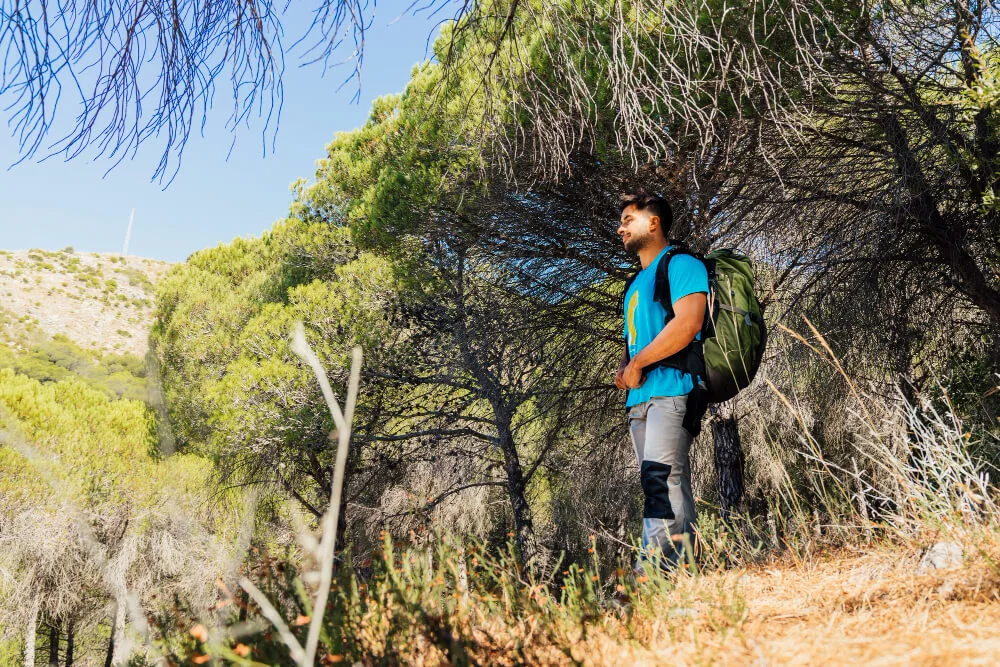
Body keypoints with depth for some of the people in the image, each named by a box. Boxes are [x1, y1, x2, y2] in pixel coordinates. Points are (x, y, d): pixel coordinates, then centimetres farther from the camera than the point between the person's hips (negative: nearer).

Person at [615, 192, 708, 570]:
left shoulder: (681, 264, 0)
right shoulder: (636, 283, 28)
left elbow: (687, 323, -16)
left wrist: (638, 363, -11)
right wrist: (623, 369, 8)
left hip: (671, 388, -9)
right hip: (639, 399, 9)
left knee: (662, 479, -19)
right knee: (657, 484, 5)